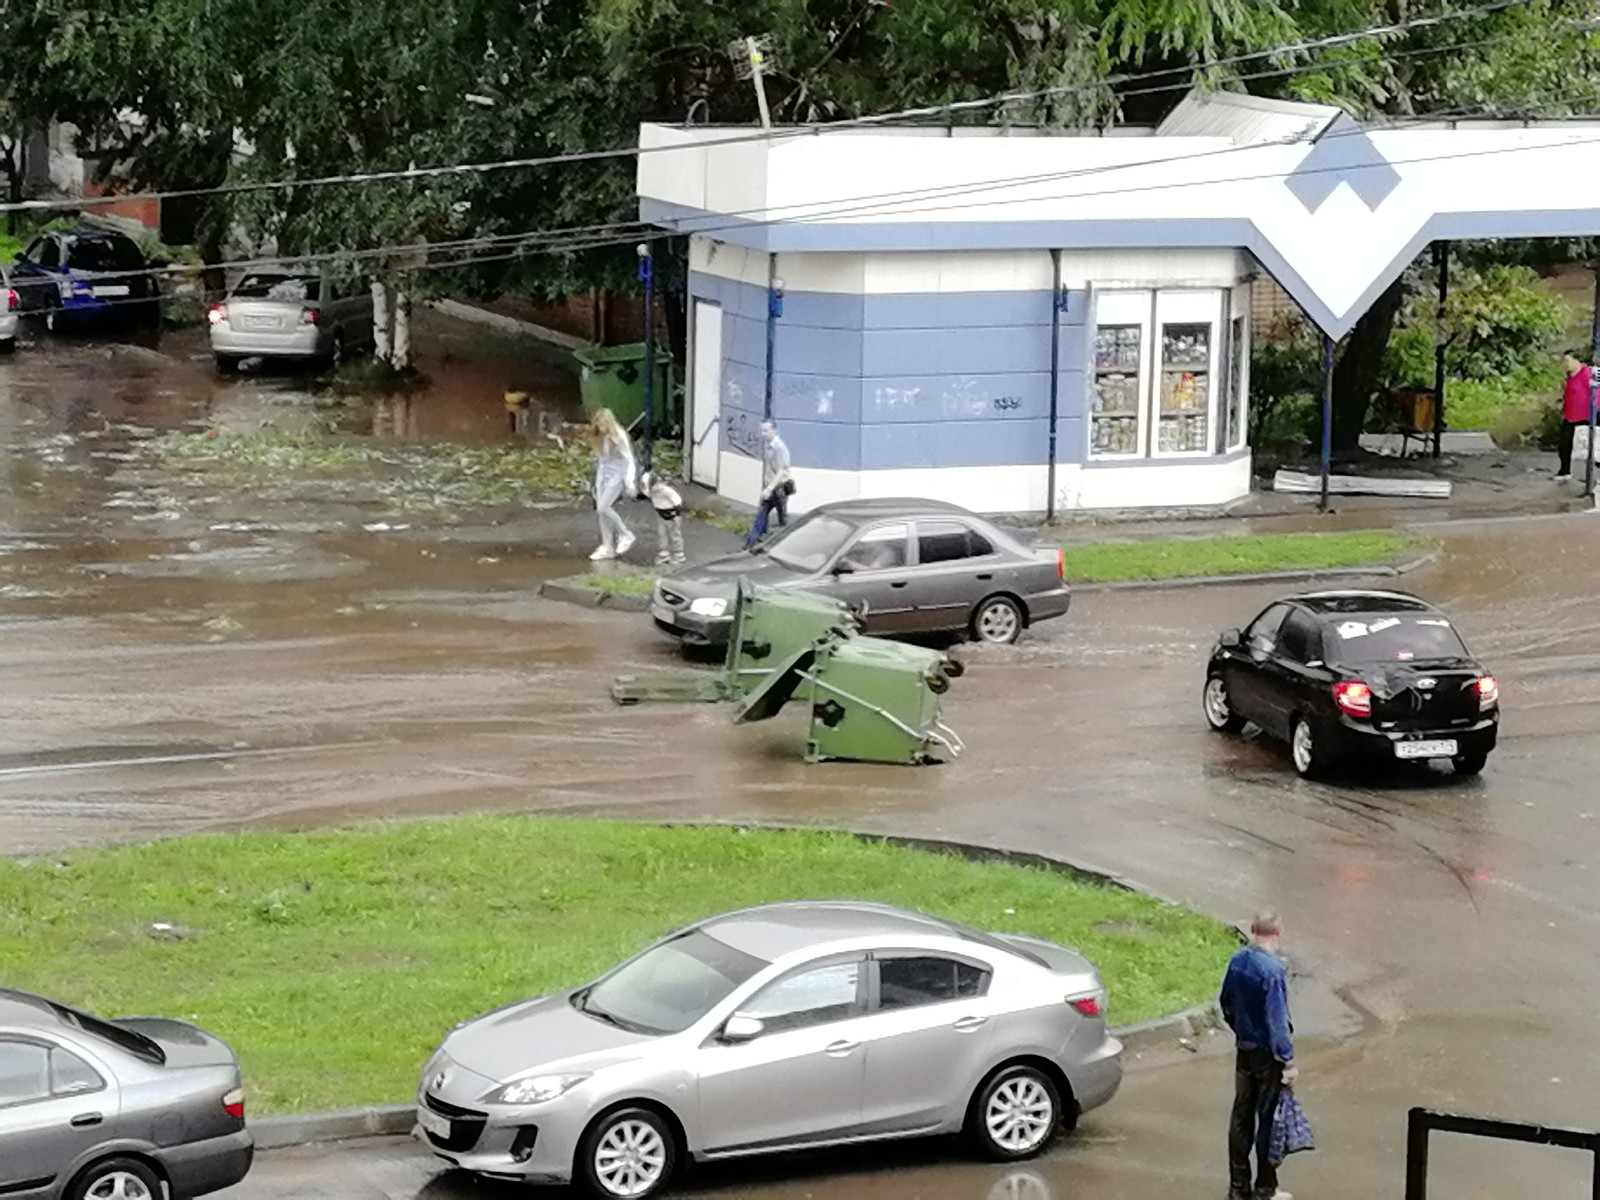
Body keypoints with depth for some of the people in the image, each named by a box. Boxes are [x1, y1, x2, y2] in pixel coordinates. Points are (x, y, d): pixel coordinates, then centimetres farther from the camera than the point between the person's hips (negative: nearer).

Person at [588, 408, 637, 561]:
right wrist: (598, 480, 16)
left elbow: (629, 460, -15)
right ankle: (607, 547, 11)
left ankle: (625, 534, 0)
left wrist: (630, 482, -21)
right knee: (602, 510, 3)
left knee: (603, 507, -17)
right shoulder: (600, 439, 5)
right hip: (603, 475, 7)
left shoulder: (619, 437, -15)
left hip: (617, 475, -7)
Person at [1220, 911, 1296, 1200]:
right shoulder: (1271, 969, -24)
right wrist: (1288, 1061, -16)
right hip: (1267, 1054, -7)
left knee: (1242, 1115, 13)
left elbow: (1227, 1003, 12)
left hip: (1244, 1049, 7)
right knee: (1269, 1119, 4)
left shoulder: (1237, 960, -1)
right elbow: (1277, 1020, -22)